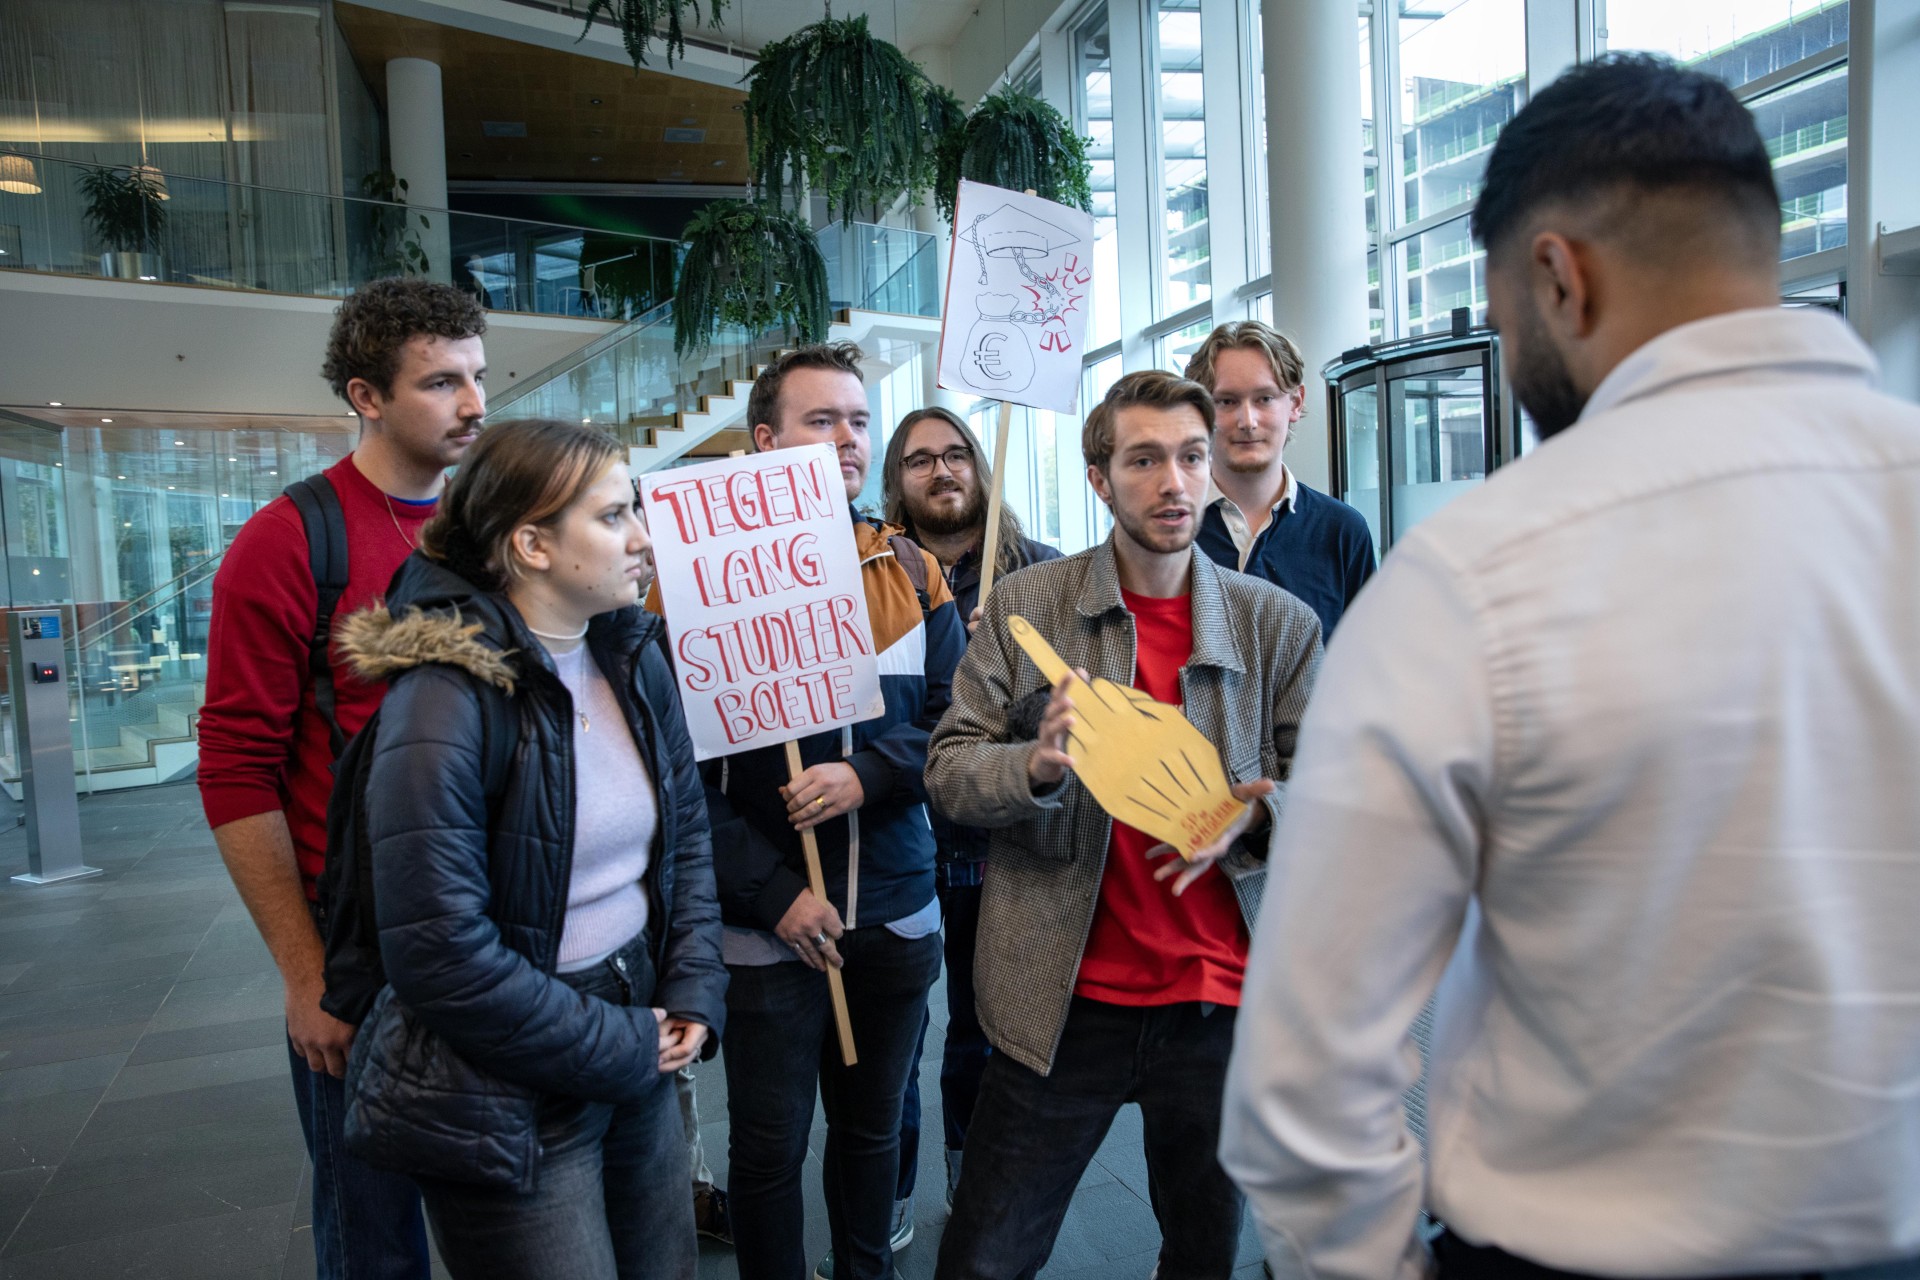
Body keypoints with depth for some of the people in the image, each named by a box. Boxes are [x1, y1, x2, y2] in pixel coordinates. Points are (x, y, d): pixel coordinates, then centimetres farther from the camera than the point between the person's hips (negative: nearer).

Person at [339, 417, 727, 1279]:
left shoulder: (635, 657, 0)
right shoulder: (444, 701, -21)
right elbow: (443, 958, -22)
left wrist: (694, 993, -3)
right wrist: (623, 1049, -14)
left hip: (640, 1055, 7)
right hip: (511, 1105, -6)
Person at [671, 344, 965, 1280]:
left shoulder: (911, 570, 4)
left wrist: (868, 773, -17)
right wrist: (772, 894, -13)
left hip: (896, 913, 4)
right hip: (768, 926, -3)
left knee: (873, 1127, 20)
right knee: (768, 1150, 11)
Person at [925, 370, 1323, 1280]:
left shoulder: (1279, 623, 1)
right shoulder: (1022, 607, -2)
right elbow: (947, 770, -2)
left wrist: (1258, 812, -15)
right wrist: (1037, 765, -22)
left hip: (1222, 999, 2)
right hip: (1062, 1000, -1)